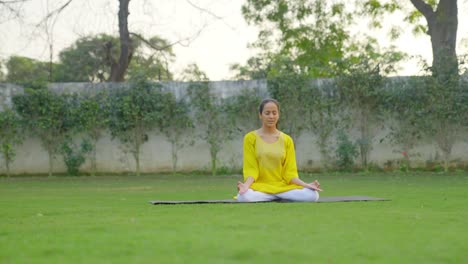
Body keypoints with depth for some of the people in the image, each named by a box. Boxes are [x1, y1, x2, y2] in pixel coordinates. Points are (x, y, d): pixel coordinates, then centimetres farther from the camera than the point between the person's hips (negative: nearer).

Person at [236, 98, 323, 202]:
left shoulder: (287, 140, 9)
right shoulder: (250, 138, 2)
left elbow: (290, 171, 5)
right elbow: (251, 169, -3)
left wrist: (306, 185, -12)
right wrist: (246, 185, -24)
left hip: (283, 186, 2)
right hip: (260, 187, -2)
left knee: (312, 195, -27)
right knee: (244, 197, -38)